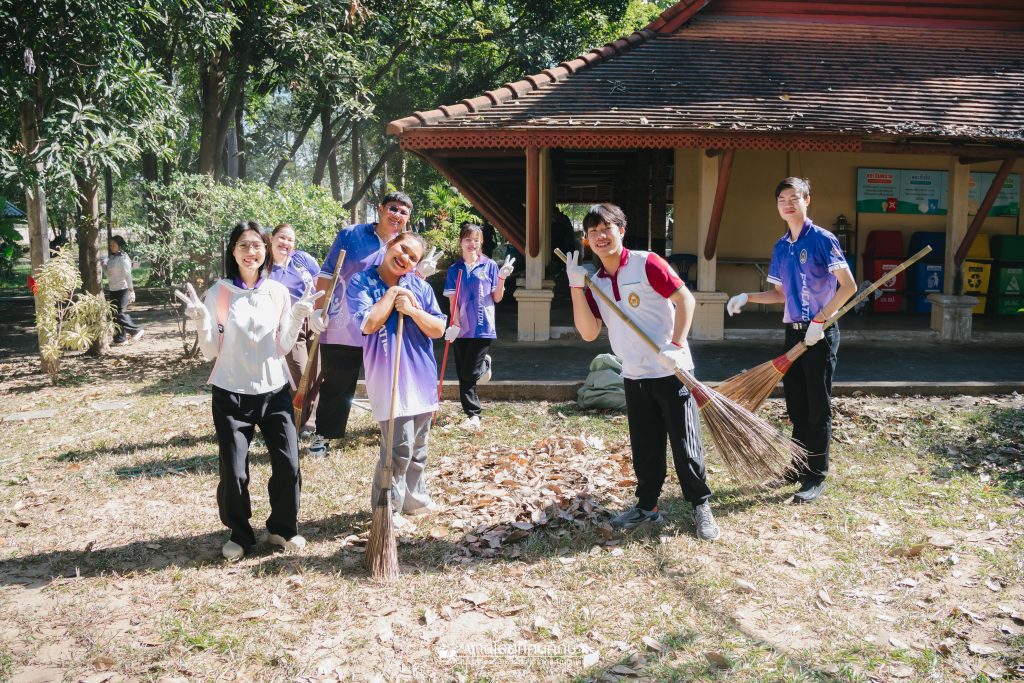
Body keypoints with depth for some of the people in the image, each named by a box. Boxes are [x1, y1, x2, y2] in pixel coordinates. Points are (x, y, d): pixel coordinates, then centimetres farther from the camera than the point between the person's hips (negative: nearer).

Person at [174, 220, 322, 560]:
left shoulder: (278, 291, 2)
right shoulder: (219, 292, -4)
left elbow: (283, 347, 2)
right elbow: (211, 352, -2)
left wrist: (298, 317, -12)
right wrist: (202, 321, -19)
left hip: (274, 390, 2)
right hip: (231, 393, -2)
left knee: (288, 465, -2)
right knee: (233, 472, -1)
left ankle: (282, 527, 21)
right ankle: (239, 534, 22)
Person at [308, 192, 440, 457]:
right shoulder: (350, 235, -2)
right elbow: (326, 276, 0)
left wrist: (420, 273, -11)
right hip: (341, 329, -2)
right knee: (335, 386, 8)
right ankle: (323, 435, 23)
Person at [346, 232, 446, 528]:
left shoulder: (420, 287, 6)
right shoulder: (361, 282, -5)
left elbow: (438, 329, 1)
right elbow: (368, 324, -18)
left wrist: (412, 310, -14)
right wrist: (392, 293, -10)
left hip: (422, 376, 5)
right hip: (388, 378, -5)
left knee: (418, 446, 17)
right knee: (400, 447, -10)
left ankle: (414, 497, 34)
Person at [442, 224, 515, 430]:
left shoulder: (489, 266, 0)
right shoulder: (455, 269, 5)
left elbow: (497, 298, 3)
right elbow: (453, 300, 3)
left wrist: (502, 278, -13)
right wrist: (454, 325, -9)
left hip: (482, 328, -3)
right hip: (461, 329, 3)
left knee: (469, 374, -8)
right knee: (463, 376, 5)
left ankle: (485, 364, 25)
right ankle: (473, 416, 16)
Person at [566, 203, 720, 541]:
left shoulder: (646, 263, -9)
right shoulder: (594, 282, 7)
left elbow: (686, 299, -12)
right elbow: (589, 333, -1)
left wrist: (676, 345, -21)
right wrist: (576, 287, -7)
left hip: (670, 371, -5)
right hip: (634, 377, 5)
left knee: (685, 445, 1)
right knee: (644, 448, 13)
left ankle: (701, 506, 17)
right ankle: (647, 506, 27)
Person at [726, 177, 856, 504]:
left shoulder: (822, 239, -10)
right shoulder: (781, 247, 11)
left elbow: (848, 285, -15)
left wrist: (820, 320, -20)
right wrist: (747, 297, 3)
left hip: (820, 333, -7)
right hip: (793, 331, 7)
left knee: (818, 406, -2)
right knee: (795, 404, 13)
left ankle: (817, 477, 6)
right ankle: (799, 466, 27)